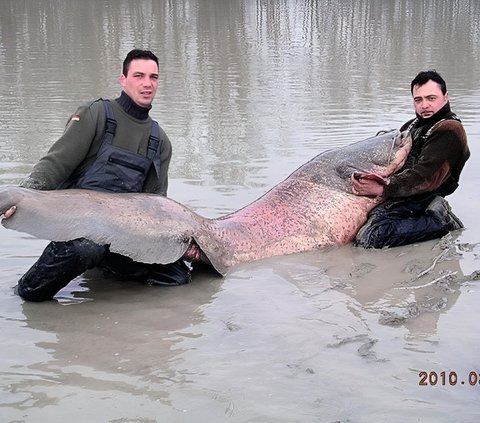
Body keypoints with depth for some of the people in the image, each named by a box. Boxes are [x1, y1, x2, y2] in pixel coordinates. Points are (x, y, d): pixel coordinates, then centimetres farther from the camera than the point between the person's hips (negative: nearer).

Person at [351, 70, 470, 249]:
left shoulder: (449, 130, -10)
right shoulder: (412, 126, 20)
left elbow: (424, 176, -20)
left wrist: (382, 189, -22)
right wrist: (362, 177, -3)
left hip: (418, 200, -10)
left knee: (367, 238, -29)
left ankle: (440, 221, -12)